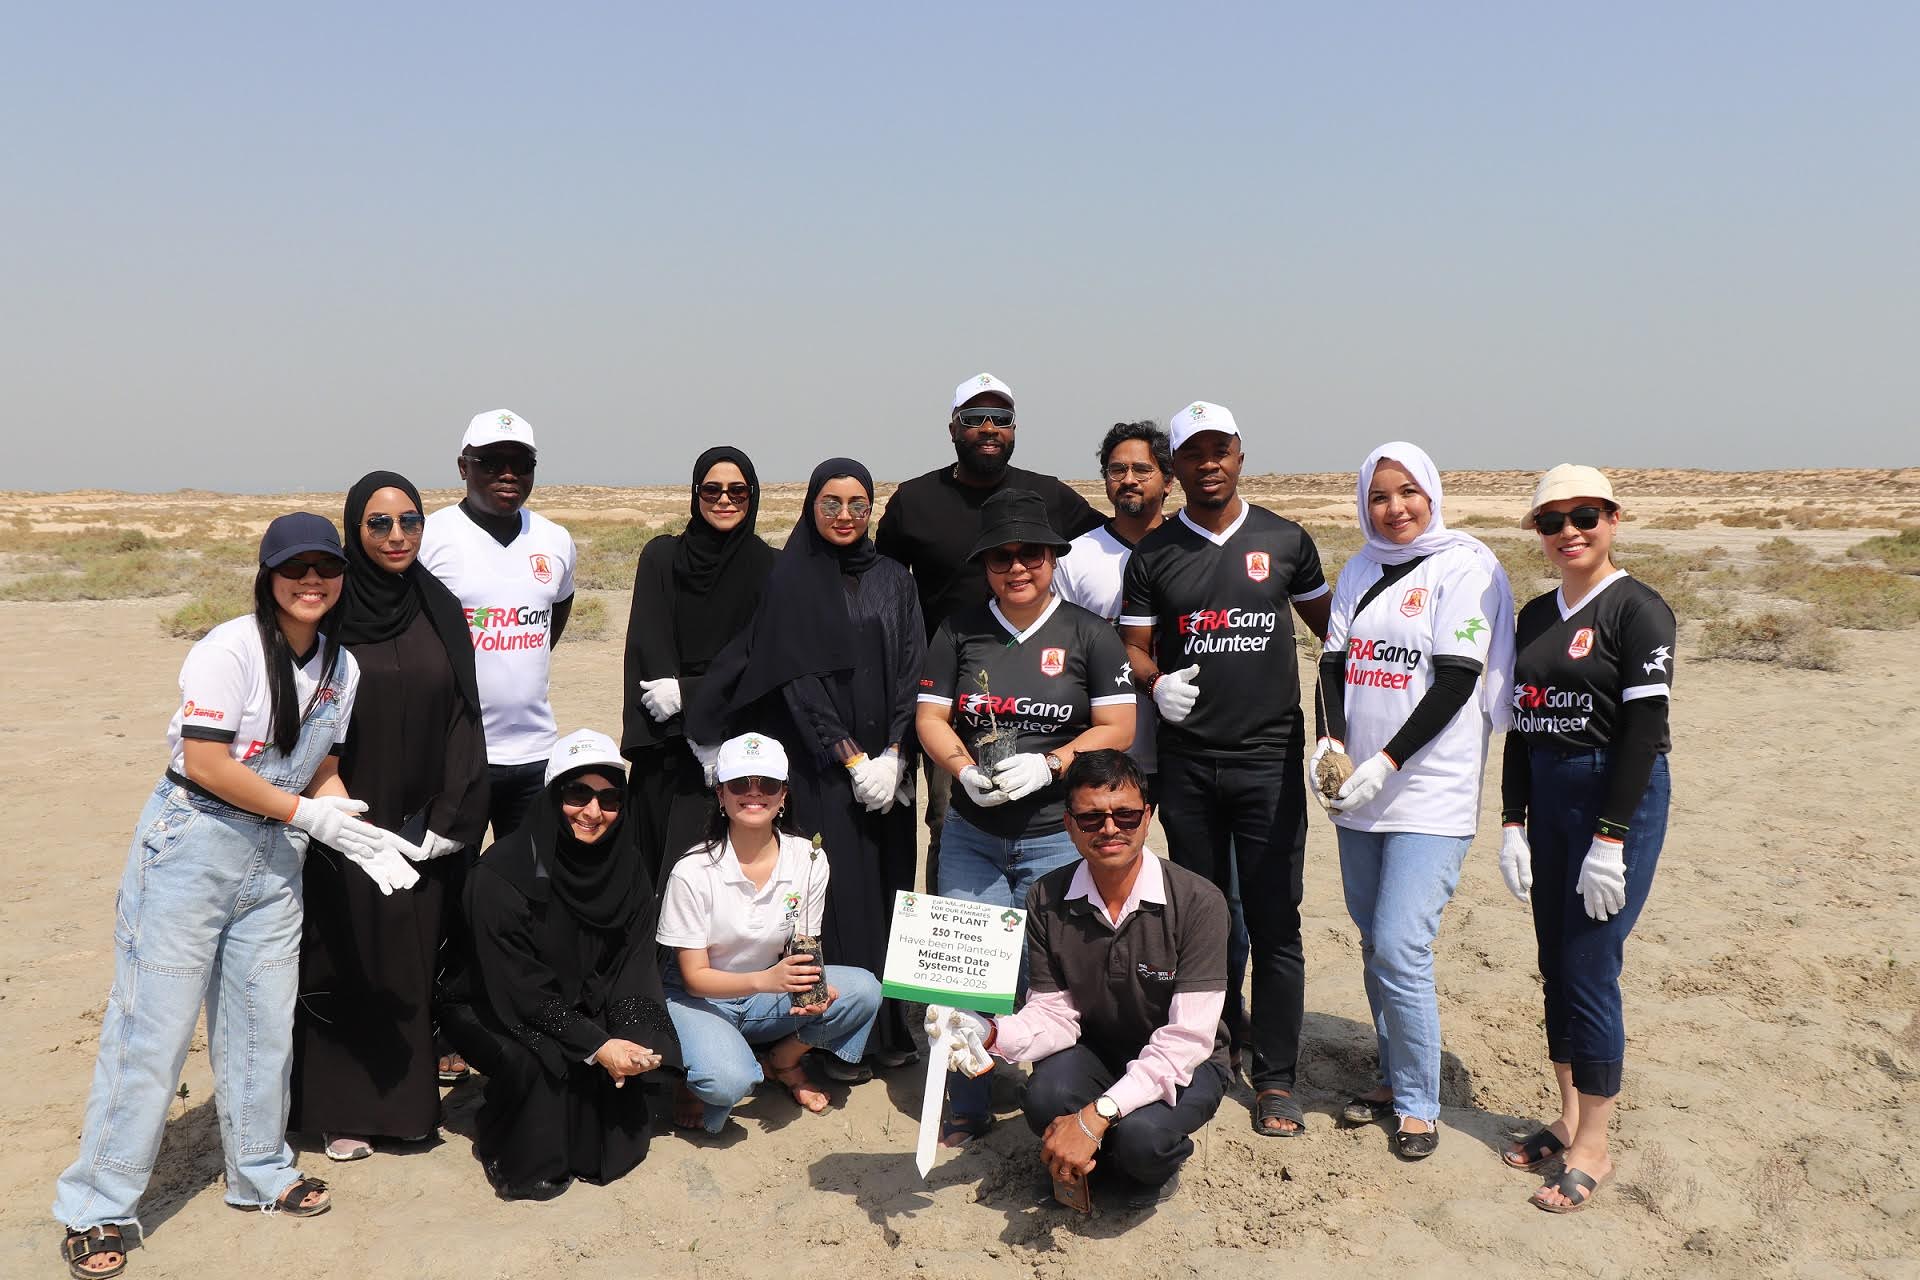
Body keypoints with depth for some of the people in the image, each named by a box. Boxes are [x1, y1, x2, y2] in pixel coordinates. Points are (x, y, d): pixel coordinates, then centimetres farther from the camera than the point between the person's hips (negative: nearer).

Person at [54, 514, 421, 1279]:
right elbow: (205, 764, -19)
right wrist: (310, 814, -17)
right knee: (153, 1024, -1)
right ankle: (96, 1209, 13)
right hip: (191, 844, -6)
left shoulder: (341, 668, 5)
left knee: (263, 1022, 13)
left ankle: (261, 1172, 32)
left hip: (274, 858, 6)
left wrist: (358, 833, -7)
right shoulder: (231, 650, -16)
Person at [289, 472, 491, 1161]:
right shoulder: (331, 612, -6)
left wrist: (446, 820, -4)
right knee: (344, 966, 5)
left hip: (421, 826, 3)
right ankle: (339, 1108, 19)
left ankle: (407, 1096, 24)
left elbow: (462, 716, 2)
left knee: (413, 964, 10)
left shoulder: (440, 610, 4)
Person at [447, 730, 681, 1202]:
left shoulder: (627, 865, -5)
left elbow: (636, 965, -5)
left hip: (590, 1009, 5)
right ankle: (516, 1159, -3)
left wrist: (637, 1036, -23)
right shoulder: (500, 874, -22)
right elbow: (519, 989, -23)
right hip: (504, 1018, -5)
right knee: (539, 1061, -33)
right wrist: (596, 1046, -29)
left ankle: (603, 1143, 8)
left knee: (642, 1051, -21)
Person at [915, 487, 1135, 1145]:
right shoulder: (959, 632, 8)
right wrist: (967, 771, -13)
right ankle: (965, 1110, 21)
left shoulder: (1088, 634, 1)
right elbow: (930, 717, 5)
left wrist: (1048, 764, -16)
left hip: (1060, 838, -2)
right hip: (972, 836, 3)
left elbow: (1118, 727, -3)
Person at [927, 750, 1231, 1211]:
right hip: (1094, 1051, 3)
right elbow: (1055, 1012, -8)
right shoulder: (1047, 900, -10)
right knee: (1045, 1099, -30)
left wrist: (1096, 1116, -35)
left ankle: (1154, 1168, 5)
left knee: (1140, 1135, -34)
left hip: (1181, 1065, -3)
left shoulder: (1197, 901, -23)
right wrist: (994, 1035, -32)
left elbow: (1187, 1039, -27)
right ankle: (1090, 1162, 5)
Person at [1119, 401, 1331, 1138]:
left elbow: (1329, 628, 14)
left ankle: (1275, 1078, 10)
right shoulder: (1153, 555, 5)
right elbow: (1133, 648, 6)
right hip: (1187, 761, 1)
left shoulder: (1285, 541, 4)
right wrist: (1156, 683, -15)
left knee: (1275, 923, 0)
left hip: (1269, 758, -1)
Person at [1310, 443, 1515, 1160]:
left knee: (1401, 949, -10)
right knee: (1374, 946, 13)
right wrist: (1331, 742, -11)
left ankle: (1419, 1102, 8)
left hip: (1430, 794, -6)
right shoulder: (1358, 573, 13)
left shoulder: (1464, 566, -6)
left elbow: (1457, 679, -13)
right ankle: (1392, 1078, 30)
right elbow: (1335, 661, 8)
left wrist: (1385, 763, -18)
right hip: (1358, 793, 6)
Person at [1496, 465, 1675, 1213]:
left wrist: (1611, 841, -18)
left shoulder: (1637, 610, -9)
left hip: (1620, 798, -7)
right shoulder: (1536, 616, 11)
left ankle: (1593, 1149, 9)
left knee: (1589, 972, -4)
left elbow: (1644, 727, -15)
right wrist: (1512, 823, 6)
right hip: (1546, 798, 7)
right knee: (1555, 969, 12)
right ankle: (1568, 1120, 26)